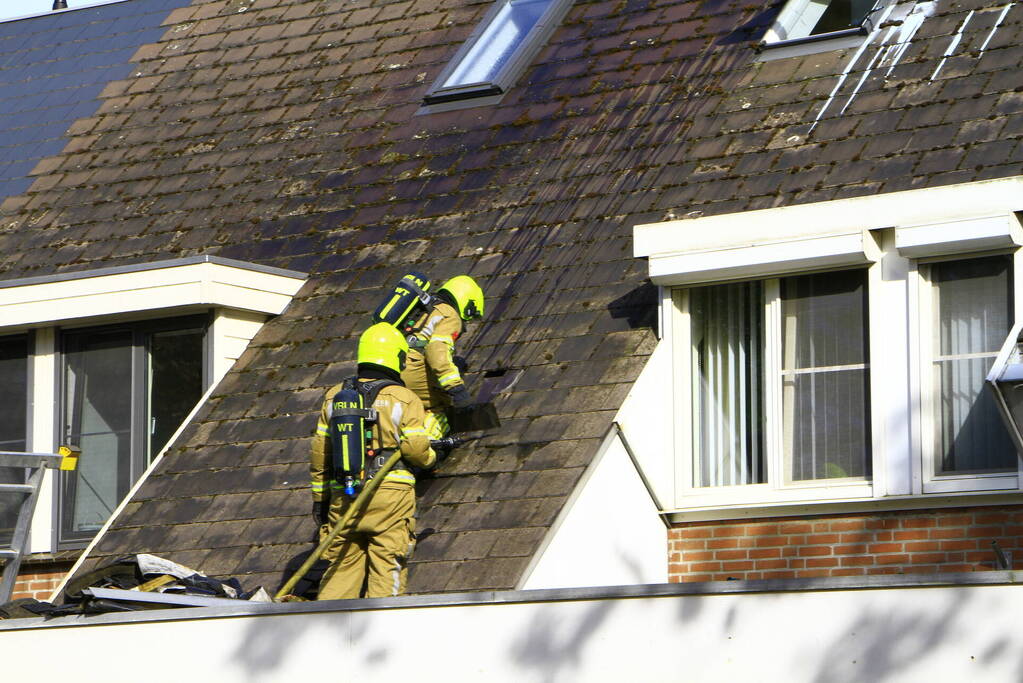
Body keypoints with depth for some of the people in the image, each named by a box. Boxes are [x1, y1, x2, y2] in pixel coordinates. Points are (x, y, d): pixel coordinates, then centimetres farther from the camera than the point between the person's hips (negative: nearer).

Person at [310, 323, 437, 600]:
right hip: (391, 494, -4)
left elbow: (320, 452, 11)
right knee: (387, 569, 0)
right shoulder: (404, 400, -2)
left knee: (342, 566, 9)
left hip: (344, 497, 4)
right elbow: (417, 450, -9)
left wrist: (320, 498, 18)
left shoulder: (335, 396, 11)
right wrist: (431, 457, 14)